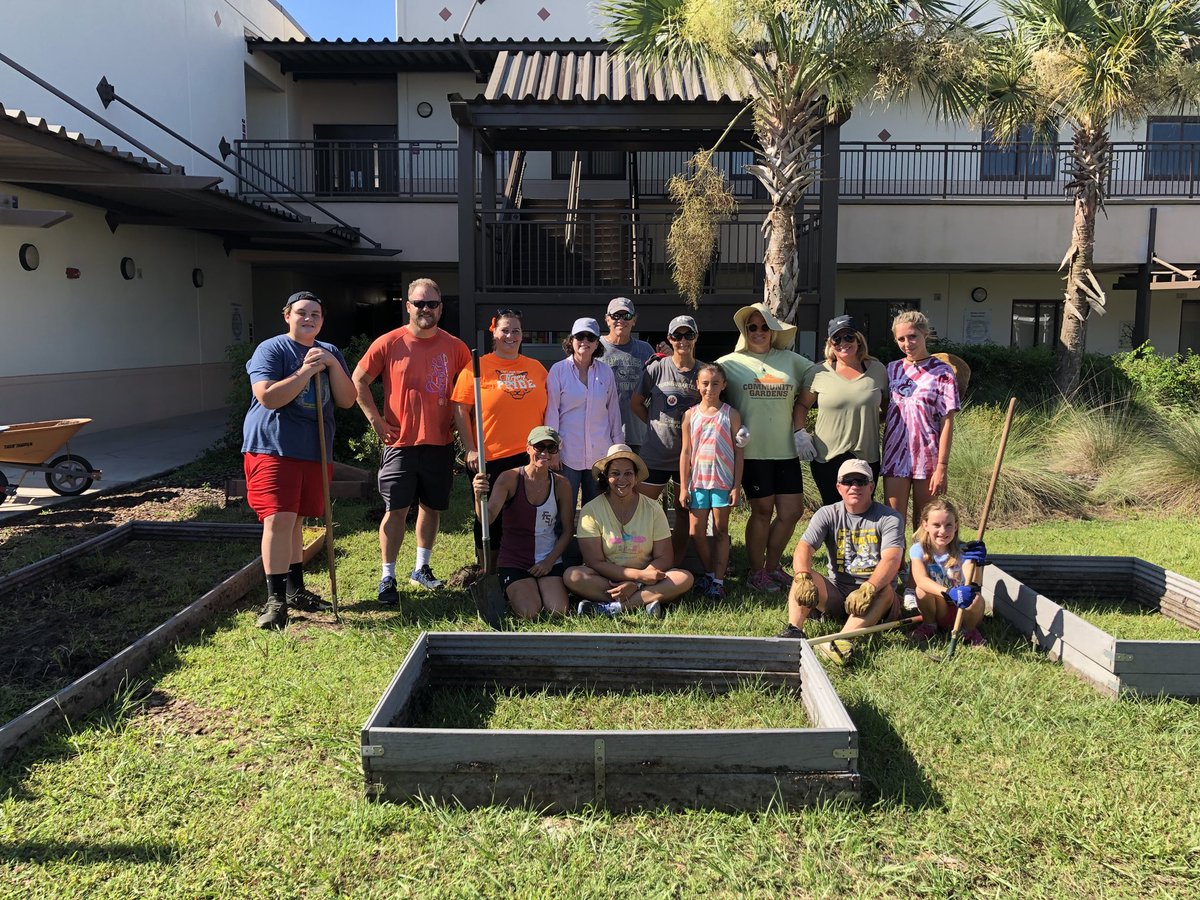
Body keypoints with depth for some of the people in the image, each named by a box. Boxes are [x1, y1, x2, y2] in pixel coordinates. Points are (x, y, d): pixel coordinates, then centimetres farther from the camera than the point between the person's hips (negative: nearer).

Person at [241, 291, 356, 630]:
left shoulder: (329, 353, 13)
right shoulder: (271, 349, -6)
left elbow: (347, 400, 5)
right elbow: (268, 397, -19)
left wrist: (333, 365, -9)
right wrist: (307, 371, -19)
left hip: (314, 450, 6)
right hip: (273, 448, -6)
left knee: (296, 521, 15)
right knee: (279, 519, -15)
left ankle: (296, 590, 25)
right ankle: (275, 600, -10)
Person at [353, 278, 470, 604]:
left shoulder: (455, 347, 4)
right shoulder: (389, 343, -3)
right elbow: (358, 381, 2)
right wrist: (376, 420, -4)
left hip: (440, 443, 3)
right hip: (400, 442, -3)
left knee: (432, 507, 12)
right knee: (396, 510, -4)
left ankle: (421, 569, 28)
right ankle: (387, 578, 7)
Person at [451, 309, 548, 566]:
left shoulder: (537, 368, 10)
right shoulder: (477, 367, -2)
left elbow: (547, 410, 15)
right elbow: (461, 410, -5)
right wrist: (471, 450, -11)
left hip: (530, 457, 3)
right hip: (490, 459, -3)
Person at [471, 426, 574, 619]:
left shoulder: (561, 484, -2)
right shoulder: (510, 478, -10)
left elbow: (568, 530, 5)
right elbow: (488, 518, -23)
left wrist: (550, 561, -6)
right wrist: (479, 497, -44)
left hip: (549, 561, 2)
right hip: (514, 561, -2)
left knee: (559, 612, -16)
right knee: (530, 614, -19)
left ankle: (540, 589, 18)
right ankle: (512, 593, 15)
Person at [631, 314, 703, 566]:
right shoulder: (656, 368, -3)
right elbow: (636, 403, 6)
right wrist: (657, 424, 1)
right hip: (655, 453, -1)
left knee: (684, 512, 9)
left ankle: (676, 568, 20)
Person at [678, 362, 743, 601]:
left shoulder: (730, 414, -1)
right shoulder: (691, 415, 4)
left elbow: (738, 452, -1)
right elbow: (685, 452, 5)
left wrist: (737, 486, -5)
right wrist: (683, 487, 1)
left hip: (723, 481, -2)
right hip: (698, 481, 2)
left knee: (720, 531, 4)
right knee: (696, 532, 3)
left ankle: (718, 580, 10)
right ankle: (709, 573, 22)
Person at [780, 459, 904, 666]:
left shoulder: (889, 518, -5)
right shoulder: (827, 514, 3)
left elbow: (891, 560, -22)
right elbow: (803, 548, -12)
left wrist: (868, 589, -40)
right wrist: (802, 577, -34)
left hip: (873, 596, -3)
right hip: (836, 593, 3)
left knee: (884, 589, -34)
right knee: (804, 577, -20)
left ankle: (841, 641, -51)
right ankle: (794, 630, -40)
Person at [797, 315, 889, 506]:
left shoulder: (878, 370, 4)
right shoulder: (819, 373, -1)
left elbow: (888, 407, 16)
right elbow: (802, 406, 9)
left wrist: (871, 420, 0)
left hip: (867, 457, 2)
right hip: (827, 458, -1)